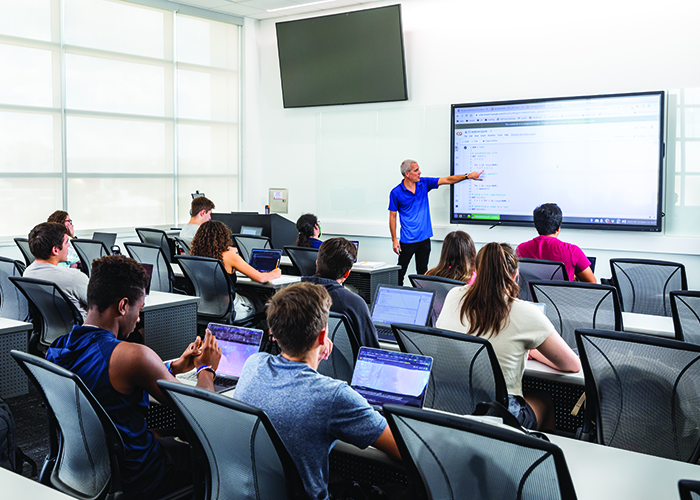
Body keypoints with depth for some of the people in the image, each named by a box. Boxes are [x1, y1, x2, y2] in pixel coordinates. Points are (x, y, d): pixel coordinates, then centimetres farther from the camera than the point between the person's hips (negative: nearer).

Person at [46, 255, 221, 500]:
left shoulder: (56, 349, -4)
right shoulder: (132, 355, -29)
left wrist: (174, 367, 18)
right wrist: (206, 368, 2)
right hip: (132, 480, -8)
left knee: (174, 442, 30)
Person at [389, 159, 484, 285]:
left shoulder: (424, 183, 2)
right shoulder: (396, 193, -8)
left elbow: (447, 180, 1)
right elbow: (392, 217, -4)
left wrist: (468, 176, -11)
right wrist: (394, 240, -7)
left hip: (424, 238, 4)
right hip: (407, 240, -4)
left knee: (423, 272, 11)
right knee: (400, 272, 1)